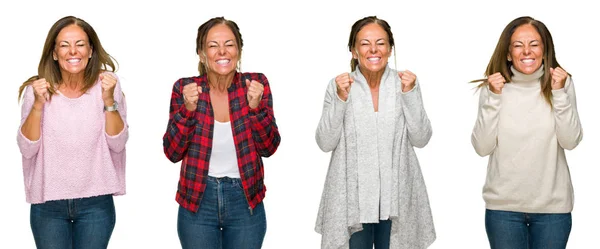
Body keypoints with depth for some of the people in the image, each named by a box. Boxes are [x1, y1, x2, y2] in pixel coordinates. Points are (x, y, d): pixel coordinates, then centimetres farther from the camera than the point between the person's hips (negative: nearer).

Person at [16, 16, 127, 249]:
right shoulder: (37, 89, -4)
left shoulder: (107, 84, -4)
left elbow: (118, 144, -7)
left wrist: (109, 101, -19)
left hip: (96, 203, 0)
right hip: (48, 204, 0)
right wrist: (38, 104, -18)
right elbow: (27, 149, -7)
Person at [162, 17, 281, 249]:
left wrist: (256, 106, -20)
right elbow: (173, 152, -7)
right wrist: (188, 109, -20)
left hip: (246, 201, 1)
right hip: (197, 201, 0)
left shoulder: (255, 83, -4)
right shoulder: (185, 88, -6)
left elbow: (268, 148, -6)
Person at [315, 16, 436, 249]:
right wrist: (340, 99, -17)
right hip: (352, 196, -1)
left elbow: (421, 139, -4)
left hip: (396, 195, 1)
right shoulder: (338, 85, -3)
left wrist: (410, 94, -14)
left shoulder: (406, 83, 0)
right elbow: (325, 143, -7)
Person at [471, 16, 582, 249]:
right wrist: (493, 98, -16)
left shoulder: (562, 83, -3)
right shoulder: (494, 87, -4)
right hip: (503, 205, 0)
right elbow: (482, 147, -8)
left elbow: (570, 141, -9)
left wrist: (559, 92, -17)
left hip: (552, 204, 0)